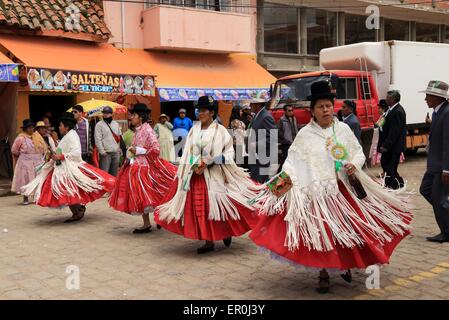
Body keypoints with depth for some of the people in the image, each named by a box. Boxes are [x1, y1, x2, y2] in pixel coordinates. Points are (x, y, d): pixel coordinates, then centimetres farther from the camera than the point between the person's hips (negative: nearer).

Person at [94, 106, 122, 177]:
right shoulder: (99, 125, -1)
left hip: (116, 152, 5)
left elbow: (120, 137, 17)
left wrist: (120, 148, 7)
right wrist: (102, 151, -13)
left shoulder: (116, 124, 14)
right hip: (106, 153, -5)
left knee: (114, 173, 11)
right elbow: (98, 139, -7)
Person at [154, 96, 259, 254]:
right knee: (199, 207, 3)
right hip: (196, 173, 4)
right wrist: (195, 167, -10)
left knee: (218, 204, -4)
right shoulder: (194, 129, 8)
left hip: (214, 173, -4)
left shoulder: (219, 130, -3)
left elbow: (229, 150, -3)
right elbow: (188, 152, 7)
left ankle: (227, 230, 24)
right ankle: (209, 241, 13)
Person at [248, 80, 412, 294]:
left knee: (347, 227, 6)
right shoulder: (305, 134, 0)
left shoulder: (343, 129, 6)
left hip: (344, 187, 2)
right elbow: (293, 159, -4)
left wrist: (354, 164, -8)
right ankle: (323, 274, 12)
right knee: (320, 231, -2)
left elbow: (359, 152, 12)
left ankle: (344, 264, 32)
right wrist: (286, 176, -21)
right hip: (318, 190, -2)